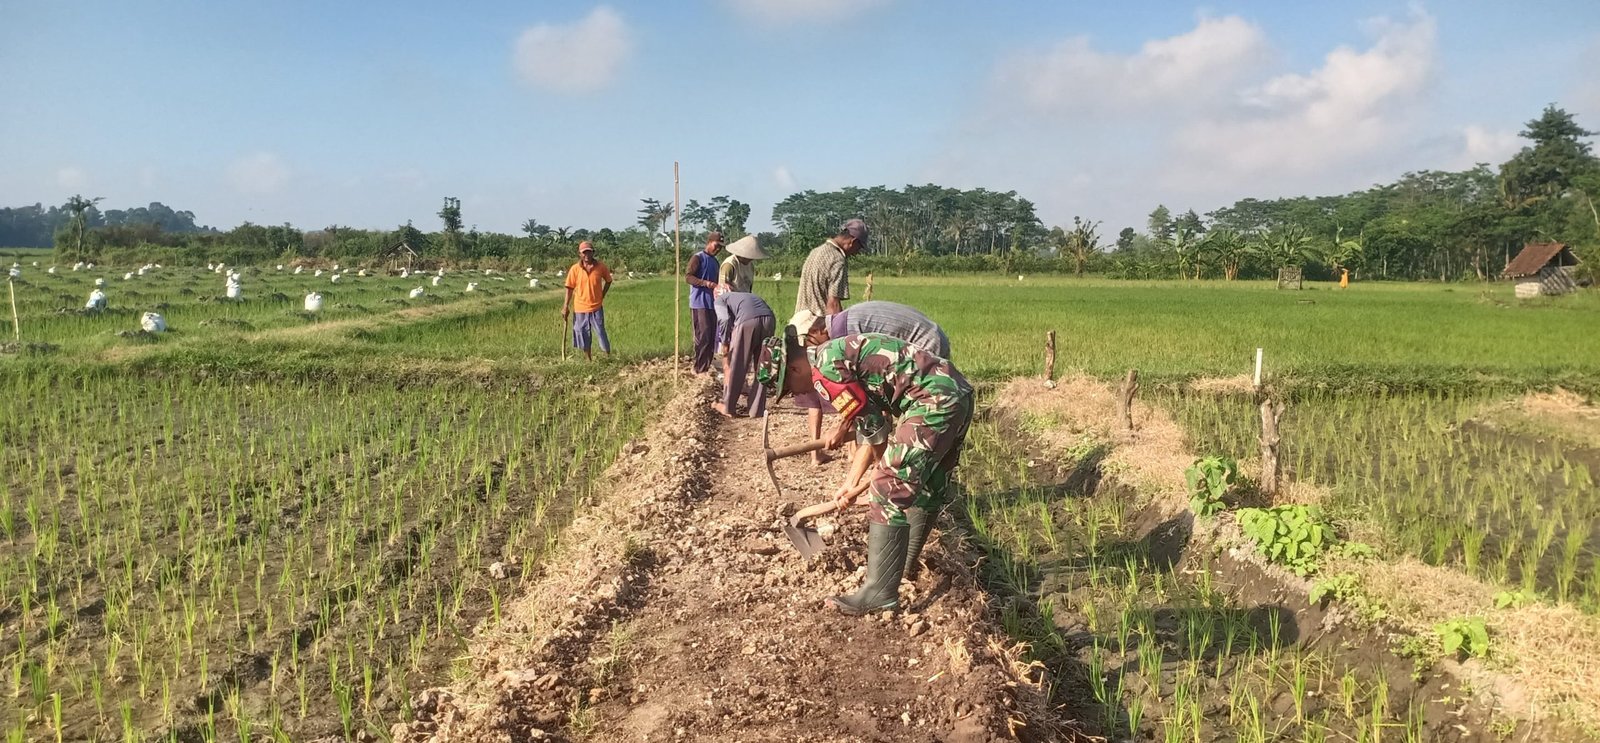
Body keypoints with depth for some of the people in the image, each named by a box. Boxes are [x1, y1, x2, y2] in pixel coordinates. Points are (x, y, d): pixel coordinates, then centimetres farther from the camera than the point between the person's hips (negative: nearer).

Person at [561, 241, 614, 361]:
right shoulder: (575, 269, -5)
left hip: (596, 307, -1)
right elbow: (570, 288, -1)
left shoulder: (600, 267, -5)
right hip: (580, 308, 1)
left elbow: (608, 281, 12)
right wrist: (566, 307, -4)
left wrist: (602, 296, 6)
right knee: (583, 334, 9)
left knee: (601, 333, -2)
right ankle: (588, 359, 22)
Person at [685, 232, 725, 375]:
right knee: (703, 336, -9)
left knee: (712, 336, 6)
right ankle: (699, 369, -3)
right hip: (699, 304, -8)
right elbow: (687, 277, -14)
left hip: (712, 303, 8)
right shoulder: (697, 258, -5)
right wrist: (707, 284, -23)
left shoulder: (715, 261, 19)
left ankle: (707, 366, 14)